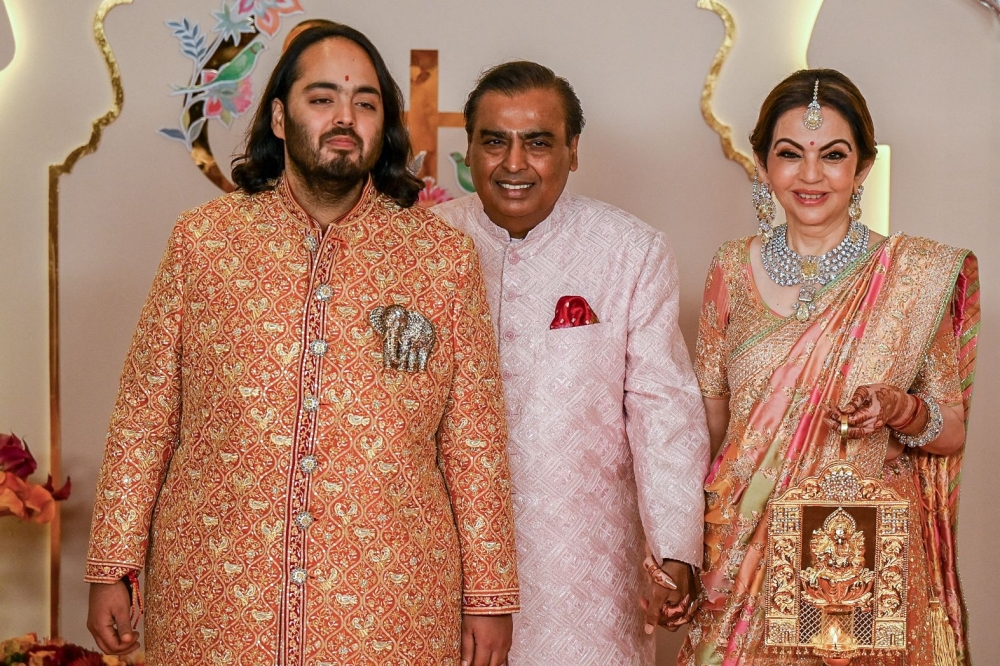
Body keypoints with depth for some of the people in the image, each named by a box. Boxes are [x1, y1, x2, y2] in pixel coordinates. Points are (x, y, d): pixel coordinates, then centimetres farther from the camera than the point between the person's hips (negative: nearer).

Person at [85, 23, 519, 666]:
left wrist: (490, 597, 2)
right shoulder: (201, 240, 3)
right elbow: (145, 417, 4)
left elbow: (476, 443, 3)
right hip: (212, 607, 0)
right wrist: (112, 569, 2)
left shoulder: (446, 256, 3)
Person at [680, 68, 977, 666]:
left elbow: (952, 433, 1)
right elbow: (708, 421, 7)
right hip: (744, 552, 2)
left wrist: (903, 411, -20)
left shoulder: (920, 271, -5)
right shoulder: (733, 269, 1)